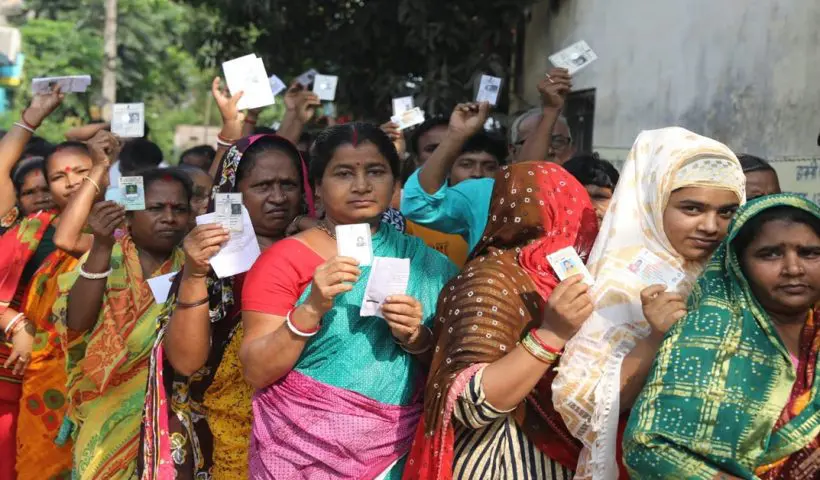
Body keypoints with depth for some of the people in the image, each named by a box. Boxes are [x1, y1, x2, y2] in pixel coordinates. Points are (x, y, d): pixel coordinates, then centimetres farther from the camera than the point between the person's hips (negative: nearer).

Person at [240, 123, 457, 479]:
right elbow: (255, 372, -11)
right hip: (303, 451, -2)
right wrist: (312, 308, -24)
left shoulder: (427, 263, 0)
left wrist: (418, 338, -16)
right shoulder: (284, 258, -7)